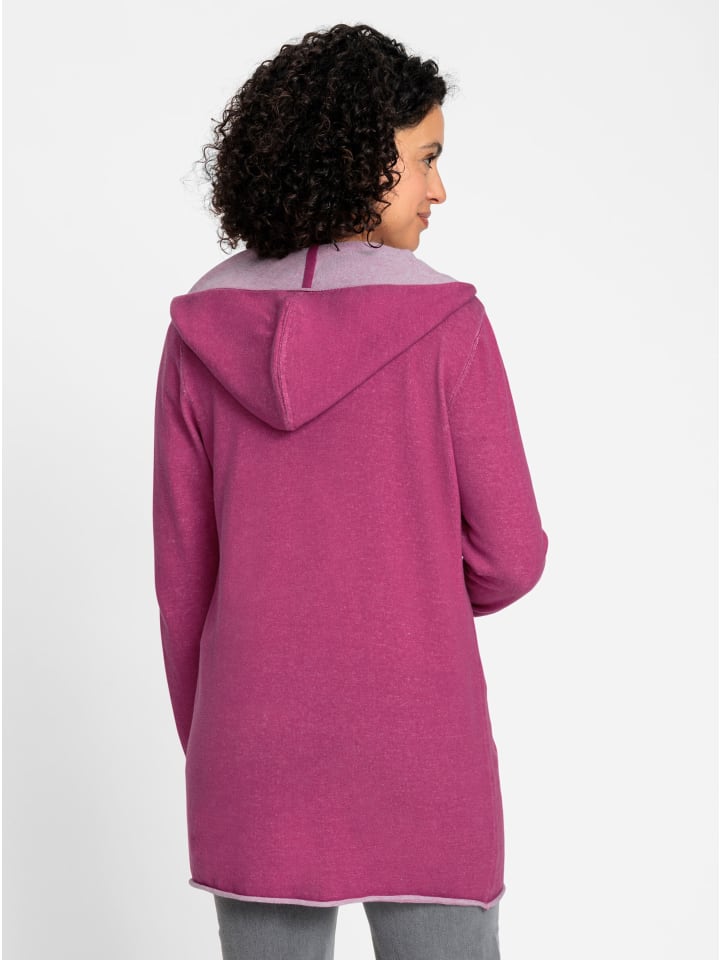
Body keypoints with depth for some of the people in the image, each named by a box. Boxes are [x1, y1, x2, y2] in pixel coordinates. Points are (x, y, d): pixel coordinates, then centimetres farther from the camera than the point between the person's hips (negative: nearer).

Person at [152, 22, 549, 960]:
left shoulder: (203, 329, -3)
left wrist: (203, 745, 14)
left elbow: (183, 571, 2)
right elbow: (508, 556, -7)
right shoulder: (443, 322, -12)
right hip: (415, 757, -3)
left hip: (258, 754, 3)